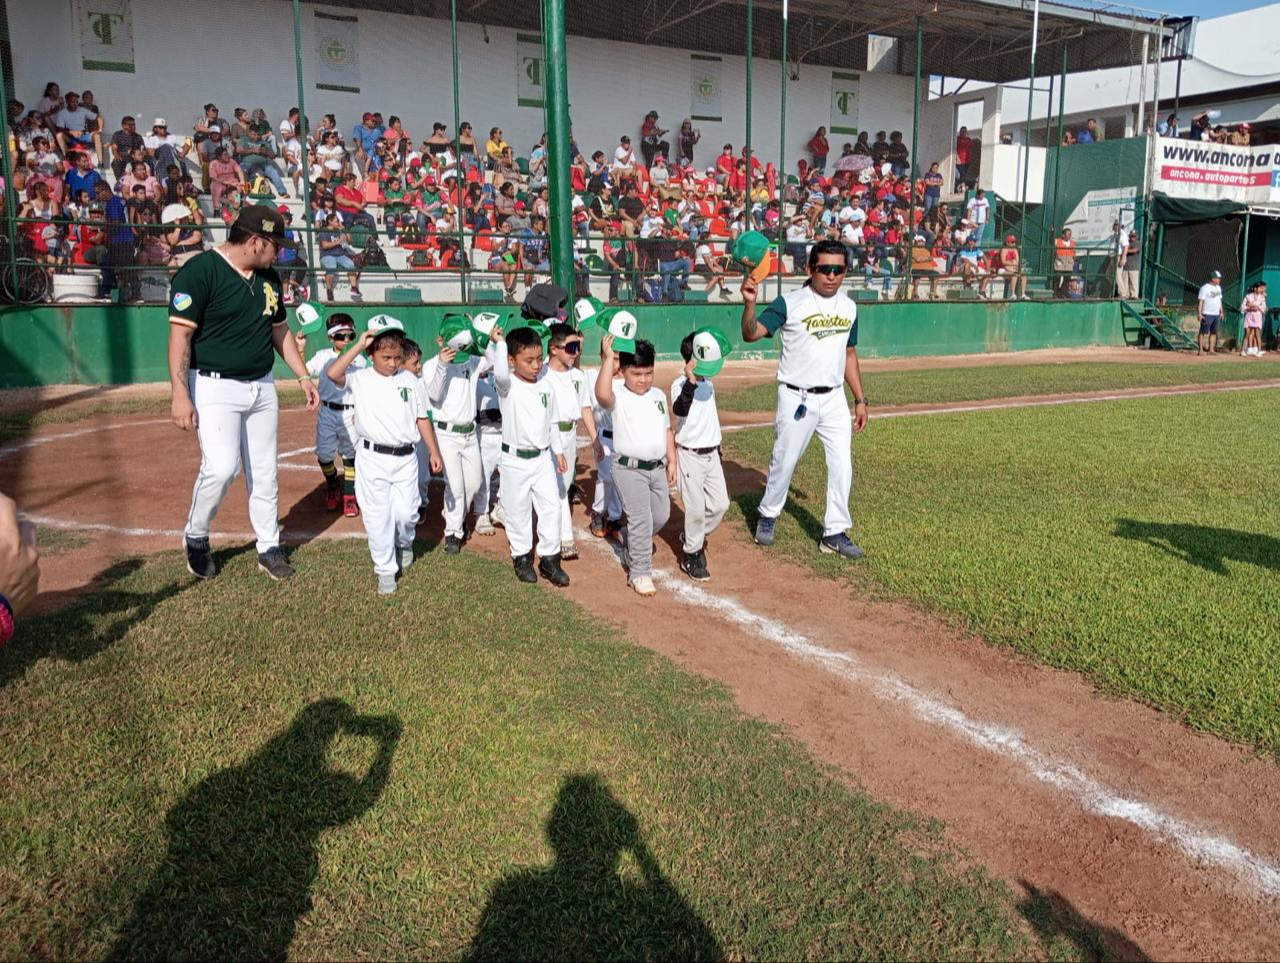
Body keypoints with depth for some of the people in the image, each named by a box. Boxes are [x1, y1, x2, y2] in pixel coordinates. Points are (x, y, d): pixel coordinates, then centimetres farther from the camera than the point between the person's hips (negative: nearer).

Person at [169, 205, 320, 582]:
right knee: (221, 468, -15)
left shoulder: (268, 277, 10)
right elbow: (180, 334, -16)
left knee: (264, 472, 9)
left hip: (262, 387, 7)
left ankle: (269, 548, 21)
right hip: (216, 387, -7)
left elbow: (280, 330, 20)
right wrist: (180, 394, -22)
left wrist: (303, 375, 15)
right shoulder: (200, 271, -13)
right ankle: (195, 538, 11)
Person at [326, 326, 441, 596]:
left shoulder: (410, 380, 5)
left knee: (406, 512, 3)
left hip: (405, 457, 2)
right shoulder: (360, 379, -3)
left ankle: (404, 544, 37)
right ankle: (385, 569, 18)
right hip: (372, 458, -2)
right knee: (377, 516, 4)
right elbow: (333, 373, -23)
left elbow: (422, 418, 11)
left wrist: (434, 452, 9)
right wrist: (359, 344, -19)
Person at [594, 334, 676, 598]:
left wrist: (671, 461, 11)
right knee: (641, 520, -5)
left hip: (658, 467, 6)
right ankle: (639, 572, 8)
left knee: (661, 515, 16)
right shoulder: (618, 395, -12)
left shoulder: (659, 395, 8)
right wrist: (608, 358, -37)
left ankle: (635, 545, 43)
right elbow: (602, 394, -37)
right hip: (629, 469, -6)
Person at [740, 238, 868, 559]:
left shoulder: (849, 307, 7)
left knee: (842, 465, 3)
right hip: (797, 398, -5)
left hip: (834, 398, 5)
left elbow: (849, 354, 15)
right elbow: (751, 334, -20)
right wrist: (749, 302, -39)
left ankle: (834, 532, 14)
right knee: (784, 461, 7)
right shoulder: (790, 303, -10)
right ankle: (768, 516, 29)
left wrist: (860, 399, 13)